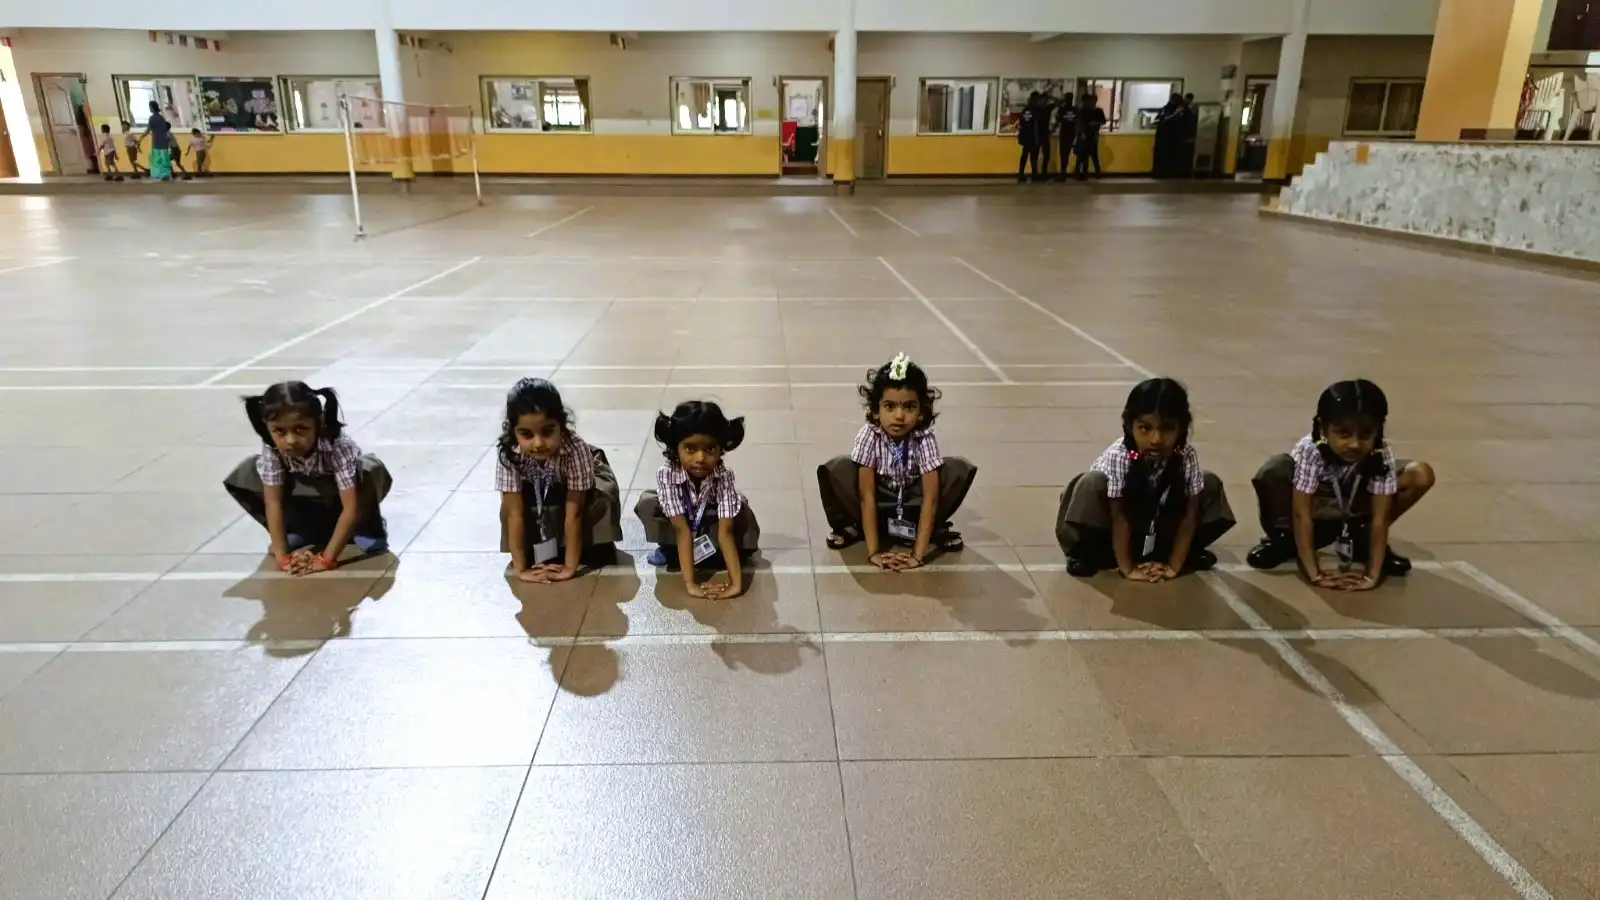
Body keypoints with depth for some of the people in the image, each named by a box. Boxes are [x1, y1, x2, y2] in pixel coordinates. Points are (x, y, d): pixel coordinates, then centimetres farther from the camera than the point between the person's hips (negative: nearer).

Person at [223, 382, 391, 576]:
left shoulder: (339, 446, -38)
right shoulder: (271, 449, -29)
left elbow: (351, 507, -39)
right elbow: (273, 502, -25)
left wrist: (326, 559, -41)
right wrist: (282, 557, -32)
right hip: (305, 497, 4)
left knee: (371, 470, -37)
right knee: (245, 475, -19)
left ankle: (365, 530, -10)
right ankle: (302, 532, -4)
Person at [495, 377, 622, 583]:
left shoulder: (575, 449, -41)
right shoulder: (507, 452, -37)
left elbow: (574, 511, -37)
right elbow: (514, 512, -33)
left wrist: (570, 566, -36)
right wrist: (519, 567, -34)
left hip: (579, 482, -2)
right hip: (535, 487, 3)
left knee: (602, 502, -30)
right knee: (508, 505, -23)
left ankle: (597, 546, -2)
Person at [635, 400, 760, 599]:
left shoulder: (724, 475, -35)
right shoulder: (666, 474, -36)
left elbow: (726, 530, -38)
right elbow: (682, 529, -38)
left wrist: (736, 583, -46)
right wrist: (689, 584, -42)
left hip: (709, 521, 0)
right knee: (646, 503, -29)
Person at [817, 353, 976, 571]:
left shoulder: (925, 439, -27)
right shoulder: (868, 436, -28)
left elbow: (930, 498, -29)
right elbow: (867, 495, -28)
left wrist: (918, 554, -36)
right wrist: (873, 552, -34)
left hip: (912, 500, 1)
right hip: (879, 500, 0)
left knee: (961, 469, -26)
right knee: (832, 470, -29)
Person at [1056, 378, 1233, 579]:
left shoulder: (1187, 456, -23)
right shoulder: (1118, 456, -32)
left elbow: (1189, 515, -16)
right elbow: (1119, 518, -27)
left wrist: (1173, 566, -18)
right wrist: (1127, 569, -25)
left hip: (1160, 528, 4)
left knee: (1211, 485, -10)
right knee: (1092, 483, -32)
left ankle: (1159, 552, 1)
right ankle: (1088, 555, -12)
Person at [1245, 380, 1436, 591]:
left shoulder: (1382, 457, -27)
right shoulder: (1309, 451, -34)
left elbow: (1380, 517, -26)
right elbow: (1301, 514, -33)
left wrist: (1371, 575, -33)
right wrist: (1315, 574, -36)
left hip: (1354, 510, 3)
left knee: (1421, 475, -19)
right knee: (1273, 471, -36)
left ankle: (1360, 537, 1)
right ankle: (1282, 537, -7)